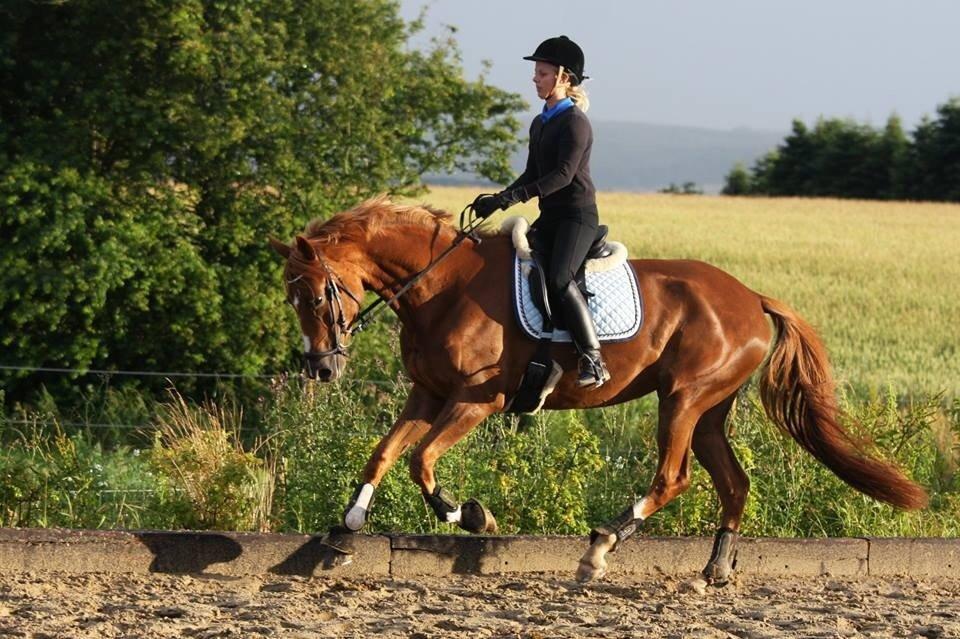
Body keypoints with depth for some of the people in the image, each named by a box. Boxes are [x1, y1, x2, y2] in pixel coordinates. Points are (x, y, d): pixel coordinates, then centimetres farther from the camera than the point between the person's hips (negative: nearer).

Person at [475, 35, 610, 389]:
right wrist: (500, 200, 6)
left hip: (578, 216, -10)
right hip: (550, 217, 10)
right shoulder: (540, 124, 17)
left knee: (559, 278, -28)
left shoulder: (575, 122, -11)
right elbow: (532, 174, 21)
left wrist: (516, 196, -27)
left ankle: (593, 360, -30)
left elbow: (564, 174, -21)